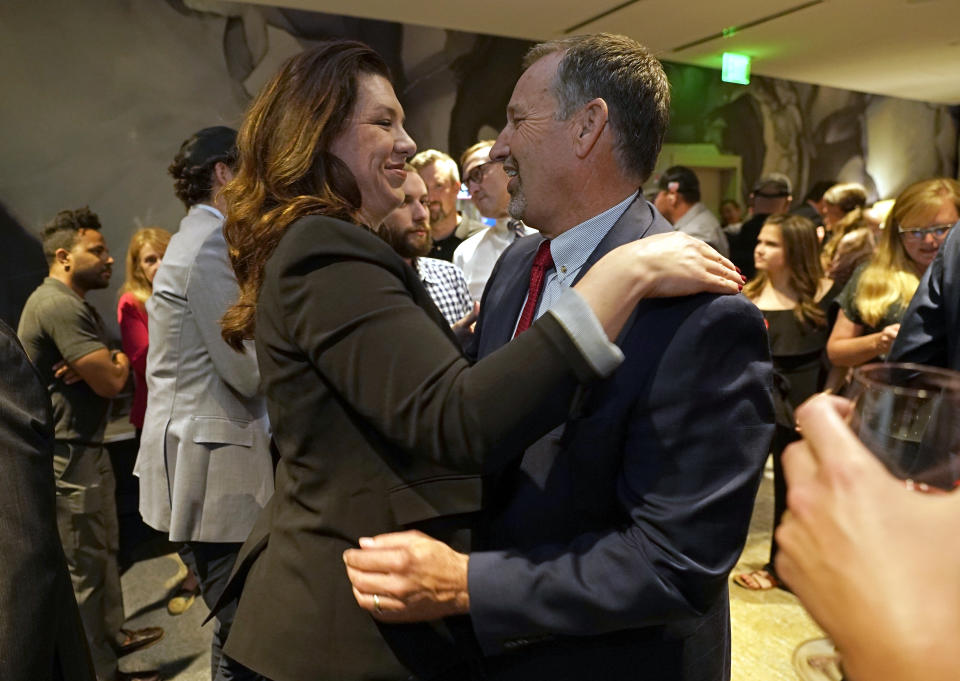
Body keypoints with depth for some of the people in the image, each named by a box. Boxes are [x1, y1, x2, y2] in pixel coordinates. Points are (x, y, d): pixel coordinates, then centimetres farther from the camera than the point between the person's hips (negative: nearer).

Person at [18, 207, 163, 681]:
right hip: (69, 456, -11)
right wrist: (119, 364, -2)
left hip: (86, 447, 11)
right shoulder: (60, 306, -21)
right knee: (83, 565, 1)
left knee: (104, 548, 21)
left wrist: (103, 366, -12)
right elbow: (112, 382, -25)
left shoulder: (75, 303, 14)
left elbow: (108, 368, 11)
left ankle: (112, 634, 38)